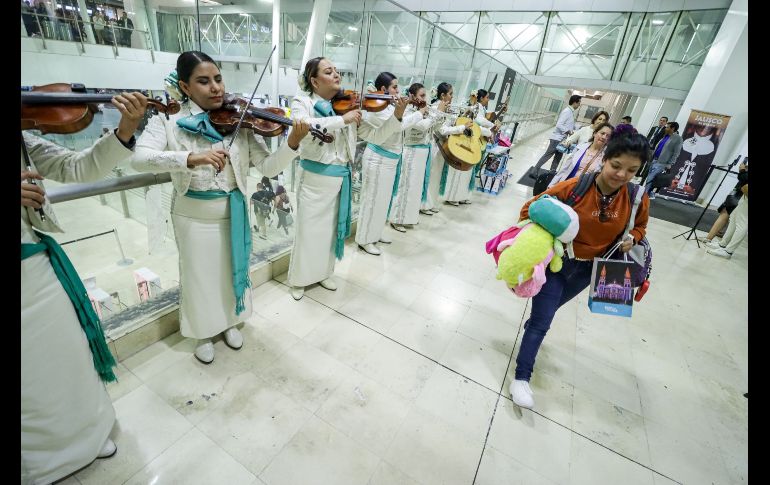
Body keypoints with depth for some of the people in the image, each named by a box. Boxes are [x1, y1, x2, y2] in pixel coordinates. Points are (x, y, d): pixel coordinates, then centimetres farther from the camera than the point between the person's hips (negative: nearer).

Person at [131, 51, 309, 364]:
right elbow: (140, 159, -23)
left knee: (233, 272, 18)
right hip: (193, 218, -1)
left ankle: (229, 323, 45)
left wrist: (293, 142, -29)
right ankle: (203, 333, 40)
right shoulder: (168, 121, -8)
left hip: (233, 215, 2)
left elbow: (268, 167, -11)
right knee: (200, 277, 14)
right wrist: (192, 158, -39)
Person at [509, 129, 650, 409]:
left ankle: (532, 325, 60)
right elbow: (531, 209, -15)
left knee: (548, 310, 27)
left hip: (588, 269, 5)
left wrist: (632, 239, -12)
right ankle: (521, 378, 8)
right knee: (542, 322, -3)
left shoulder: (637, 200, -12)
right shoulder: (574, 187, -24)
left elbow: (639, 226, 9)